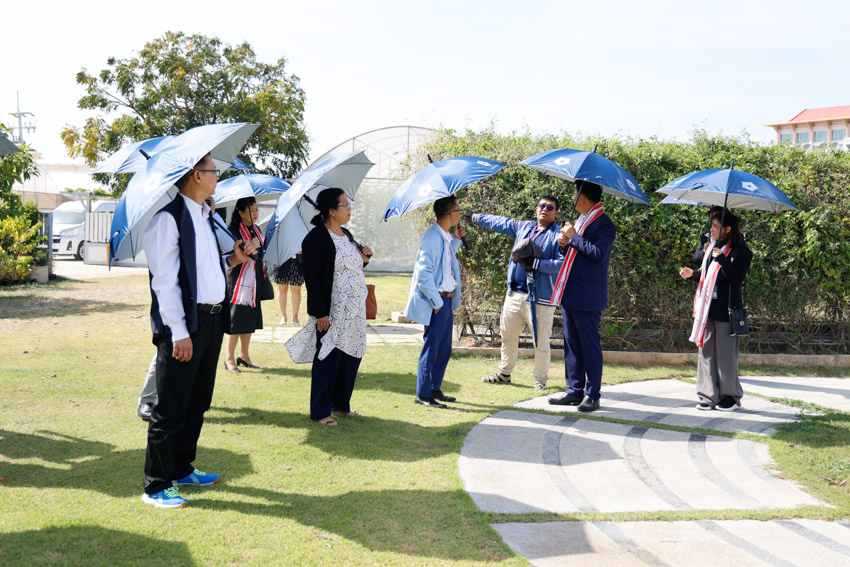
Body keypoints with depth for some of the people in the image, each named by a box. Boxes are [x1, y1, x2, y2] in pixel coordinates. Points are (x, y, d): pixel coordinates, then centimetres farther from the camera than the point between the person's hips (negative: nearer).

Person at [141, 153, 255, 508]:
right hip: (185, 325, -9)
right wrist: (179, 332, -20)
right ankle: (156, 486, 10)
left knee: (198, 403, 18)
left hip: (212, 321, 9)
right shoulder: (169, 218, -12)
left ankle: (181, 470, 32)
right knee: (171, 409, -1)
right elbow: (165, 280, -17)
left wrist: (233, 260, 8)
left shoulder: (205, 216, 15)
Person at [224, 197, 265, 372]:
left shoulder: (257, 229, 13)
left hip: (255, 280, 7)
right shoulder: (233, 230, -10)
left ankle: (244, 355, 21)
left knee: (250, 318, 11)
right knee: (236, 318, -7)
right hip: (239, 280, -7)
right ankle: (230, 358, 1)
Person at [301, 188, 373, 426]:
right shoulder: (317, 238, -13)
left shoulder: (346, 235, 13)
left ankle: (341, 404, 26)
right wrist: (320, 313, -20)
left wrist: (363, 259, 3)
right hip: (332, 312, -8)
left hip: (354, 310, 9)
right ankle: (320, 412, 8)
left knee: (352, 355, 12)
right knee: (328, 360, -3)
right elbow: (311, 277, -16)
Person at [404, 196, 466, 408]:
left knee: (444, 348, 15)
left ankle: (435, 389, 27)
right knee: (431, 348, -1)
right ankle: (423, 395, 8)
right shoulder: (432, 237, -18)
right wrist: (436, 302, -17)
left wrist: (457, 239, 17)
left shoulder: (445, 237, 11)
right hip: (436, 302, -9)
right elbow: (424, 273, -21)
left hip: (447, 300, 9)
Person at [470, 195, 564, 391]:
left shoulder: (558, 235, -5)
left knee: (541, 342, -3)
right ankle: (504, 373, 31)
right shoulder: (523, 227, 15)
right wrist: (474, 217, 34)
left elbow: (562, 264, -16)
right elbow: (501, 222, 28)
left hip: (540, 298, -7)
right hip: (515, 294, 7)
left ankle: (541, 380, 11)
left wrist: (534, 263, -21)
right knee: (508, 335, 16)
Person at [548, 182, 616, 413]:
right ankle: (575, 391, 20)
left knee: (590, 347, -2)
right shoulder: (581, 220, 17)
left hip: (587, 298, -9)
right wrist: (565, 242, 4)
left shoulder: (603, 224, -12)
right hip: (570, 295, 9)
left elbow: (599, 253, -26)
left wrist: (574, 238, -18)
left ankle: (592, 395, 5)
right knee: (571, 344, 12)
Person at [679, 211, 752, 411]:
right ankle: (709, 396, 13)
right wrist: (692, 274, 6)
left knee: (725, 354, -1)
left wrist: (722, 259, -23)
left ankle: (731, 397, 12)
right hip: (706, 308, 7)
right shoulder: (711, 247, 15)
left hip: (725, 309, -7)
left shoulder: (741, 252, -5)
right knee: (706, 351, 7)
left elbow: (737, 279, -17)